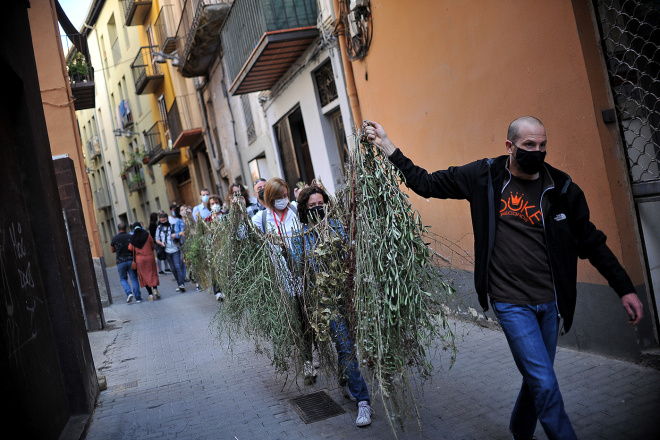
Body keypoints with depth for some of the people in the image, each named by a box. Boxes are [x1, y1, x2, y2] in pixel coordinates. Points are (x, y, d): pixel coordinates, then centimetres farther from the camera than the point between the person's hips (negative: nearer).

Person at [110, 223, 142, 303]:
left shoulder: (114, 238, -1)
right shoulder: (131, 236, -2)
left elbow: (112, 250, 10)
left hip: (121, 262, 0)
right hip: (131, 260, 1)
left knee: (123, 279, 14)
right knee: (134, 279, 5)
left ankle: (129, 293, -9)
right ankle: (138, 297, 2)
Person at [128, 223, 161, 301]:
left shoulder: (133, 238, -3)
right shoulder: (147, 235, -5)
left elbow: (130, 249, -1)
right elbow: (152, 246, 3)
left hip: (139, 259, 0)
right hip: (149, 257, 0)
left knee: (145, 276, 7)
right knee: (153, 274, 12)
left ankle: (150, 294, 3)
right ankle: (155, 289, -9)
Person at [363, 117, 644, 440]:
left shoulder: (561, 188, 0)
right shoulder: (484, 177, -5)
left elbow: (591, 242, 7)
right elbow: (426, 183, 1)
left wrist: (624, 288, 6)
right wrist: (386, 146, -4)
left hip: (549, 302, 4)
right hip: (511, 303, -3)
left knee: (537, 379, 18)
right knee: (545, 384, -9)